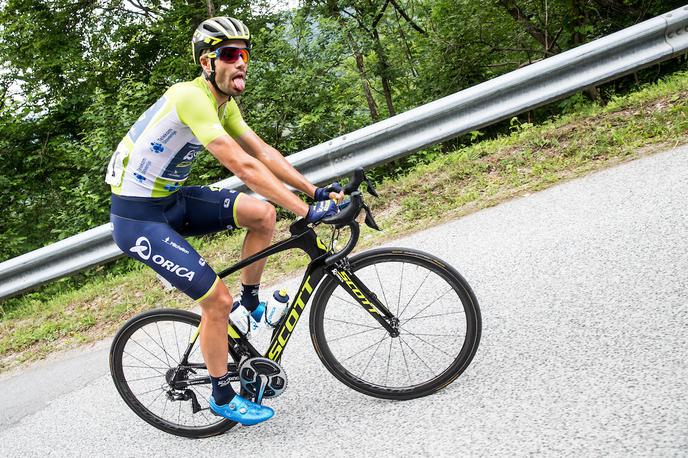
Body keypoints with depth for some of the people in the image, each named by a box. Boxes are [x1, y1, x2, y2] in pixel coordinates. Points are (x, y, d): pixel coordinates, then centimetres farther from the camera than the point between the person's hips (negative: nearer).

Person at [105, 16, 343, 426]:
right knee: (218, 300, -9)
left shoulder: (224, 103, 4)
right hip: (138, 219, -8)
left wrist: (316, 191, -6)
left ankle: (250, 301, 14)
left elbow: (264, 152, 3)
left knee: (262, 213, -6)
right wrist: (308, 212, -33)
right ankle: (223, 397, 12)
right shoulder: (191, 97, -26)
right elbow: (245, 167, -33)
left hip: (172, 201, 8)